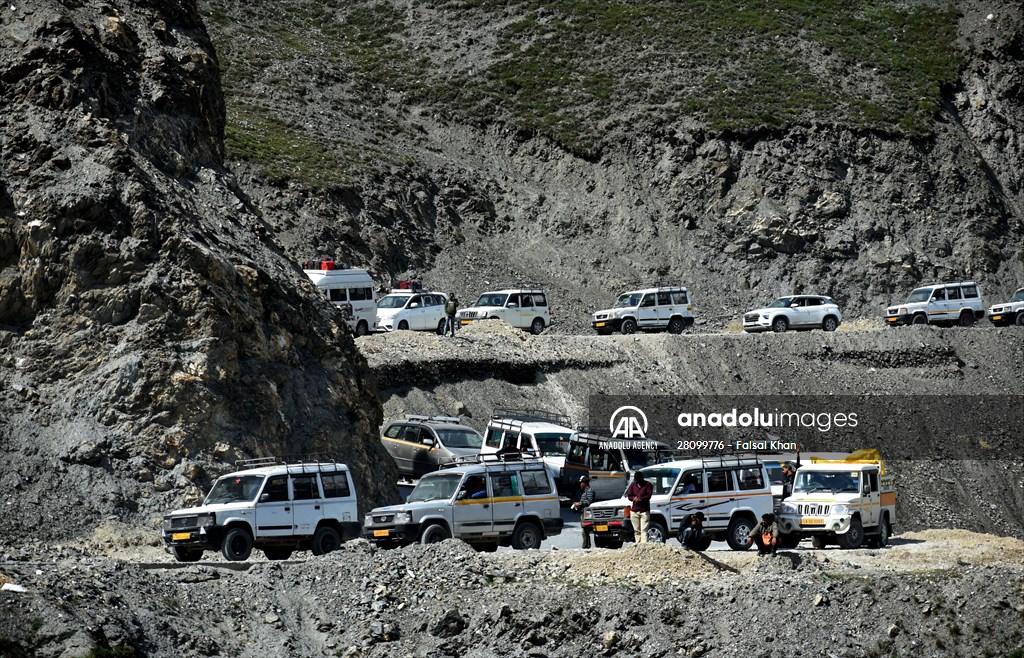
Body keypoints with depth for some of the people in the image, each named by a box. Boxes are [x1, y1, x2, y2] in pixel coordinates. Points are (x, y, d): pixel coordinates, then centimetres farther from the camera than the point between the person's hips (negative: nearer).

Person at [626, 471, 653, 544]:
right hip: (634, 511, 4)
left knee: (644, 530, -11)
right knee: (636, 530, 5)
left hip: (644, 511, -4)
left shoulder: (648, 485, 3)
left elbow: (649, 495, -8)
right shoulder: (633, 485, 15)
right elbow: (629, 496, 10)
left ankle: (643, 544, -19)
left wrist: (641, 499, -25)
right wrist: (634, 498, -13)